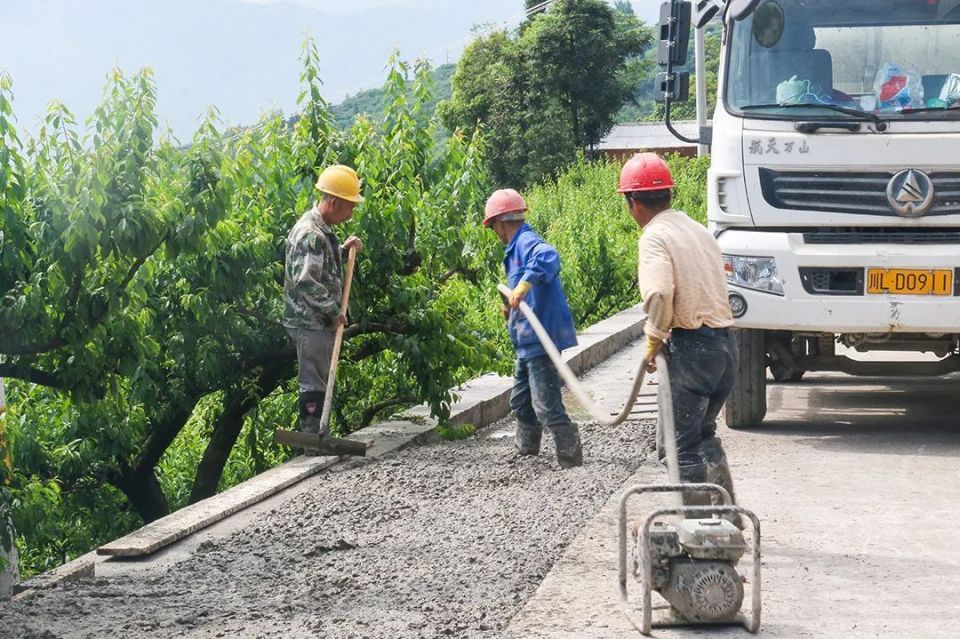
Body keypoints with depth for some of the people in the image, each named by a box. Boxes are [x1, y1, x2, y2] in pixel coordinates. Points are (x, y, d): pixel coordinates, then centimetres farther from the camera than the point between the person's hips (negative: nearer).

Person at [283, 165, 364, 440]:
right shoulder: (310, 234, -21)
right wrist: (335, 310, -19)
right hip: (311, 322, -10)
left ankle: (319, 436, 24)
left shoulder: (322, 229, 12)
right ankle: (314, 437, 4)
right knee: (314, 381, -2)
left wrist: (343, 249, 12)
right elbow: (305, 280, -28)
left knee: (320, 378, 16)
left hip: (320, 321, 10)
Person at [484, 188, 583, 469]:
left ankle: (572, 463, -4)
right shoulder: (517, 248, 17)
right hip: (528, 341, 11)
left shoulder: (527, 243, -15)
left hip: (541, 340, -11)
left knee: (547, 407, -9)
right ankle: (525, 453, 39)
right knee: (521, 402, 23)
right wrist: (513, 310, 14)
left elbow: (548, 257, -40)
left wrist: (525, 283, -49)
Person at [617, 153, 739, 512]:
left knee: (685, 442, 1)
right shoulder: (697, 229, 15)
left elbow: (659, 293, -27)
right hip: (725, 340, 8)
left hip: (692, 345, -8)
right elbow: (715, 283, 13)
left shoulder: (655, 236, -11)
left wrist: (654, 338, -13)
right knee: (704, 432, 22)